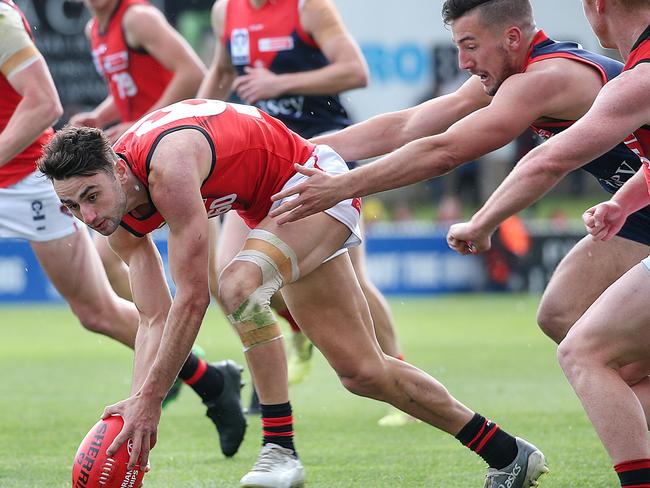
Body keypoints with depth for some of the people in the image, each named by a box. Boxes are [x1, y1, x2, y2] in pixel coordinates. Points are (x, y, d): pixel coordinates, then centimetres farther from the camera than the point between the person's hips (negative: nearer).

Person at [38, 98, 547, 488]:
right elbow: (156, 320, -6)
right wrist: (135, 406, -17)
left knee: (239, 283, -36)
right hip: (272, 207, 9)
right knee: (363, 371, 10)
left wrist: (150, 398, -33)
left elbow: (191, 300, -35)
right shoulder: (119, 218, -9)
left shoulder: (166, 164, -36)